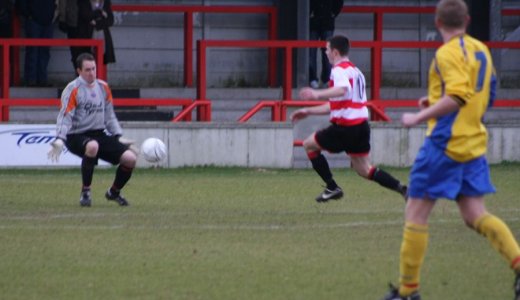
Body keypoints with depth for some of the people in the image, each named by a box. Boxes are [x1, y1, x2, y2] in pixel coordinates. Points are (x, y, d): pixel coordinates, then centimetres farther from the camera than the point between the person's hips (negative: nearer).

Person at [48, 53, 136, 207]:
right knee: (92, 146, -42)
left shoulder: (103, 87, 10)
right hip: (76, 136, -6)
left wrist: (118, 137, 12)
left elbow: (109, 116, 19)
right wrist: (59, 140, -27)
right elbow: (65, 117, -14)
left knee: (130, 158, -9)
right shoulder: (73, 89, -8)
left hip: (99, 135, 6)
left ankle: (114, 192, 21)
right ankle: (85, 192, -24)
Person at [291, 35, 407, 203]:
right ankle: (402, 189, -2)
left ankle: (332, 188, 5)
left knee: (309, 144, 9)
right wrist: (308, 111, 29)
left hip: (346, 127, -9)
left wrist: (317, 94, -42)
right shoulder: (355, 70, 23)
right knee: (364, 169, 13)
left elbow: (343, 89, -34)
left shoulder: (340, 70, -8)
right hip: (362, 125, 9)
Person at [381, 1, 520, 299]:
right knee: (476, 215, 8)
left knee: (416, 214, 1)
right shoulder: (481, 50, 13)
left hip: (446, 143, -8)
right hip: (474, 144, 8)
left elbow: (457, 96, -25)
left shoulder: (449, 53, -13)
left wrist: (419, 117, -17)